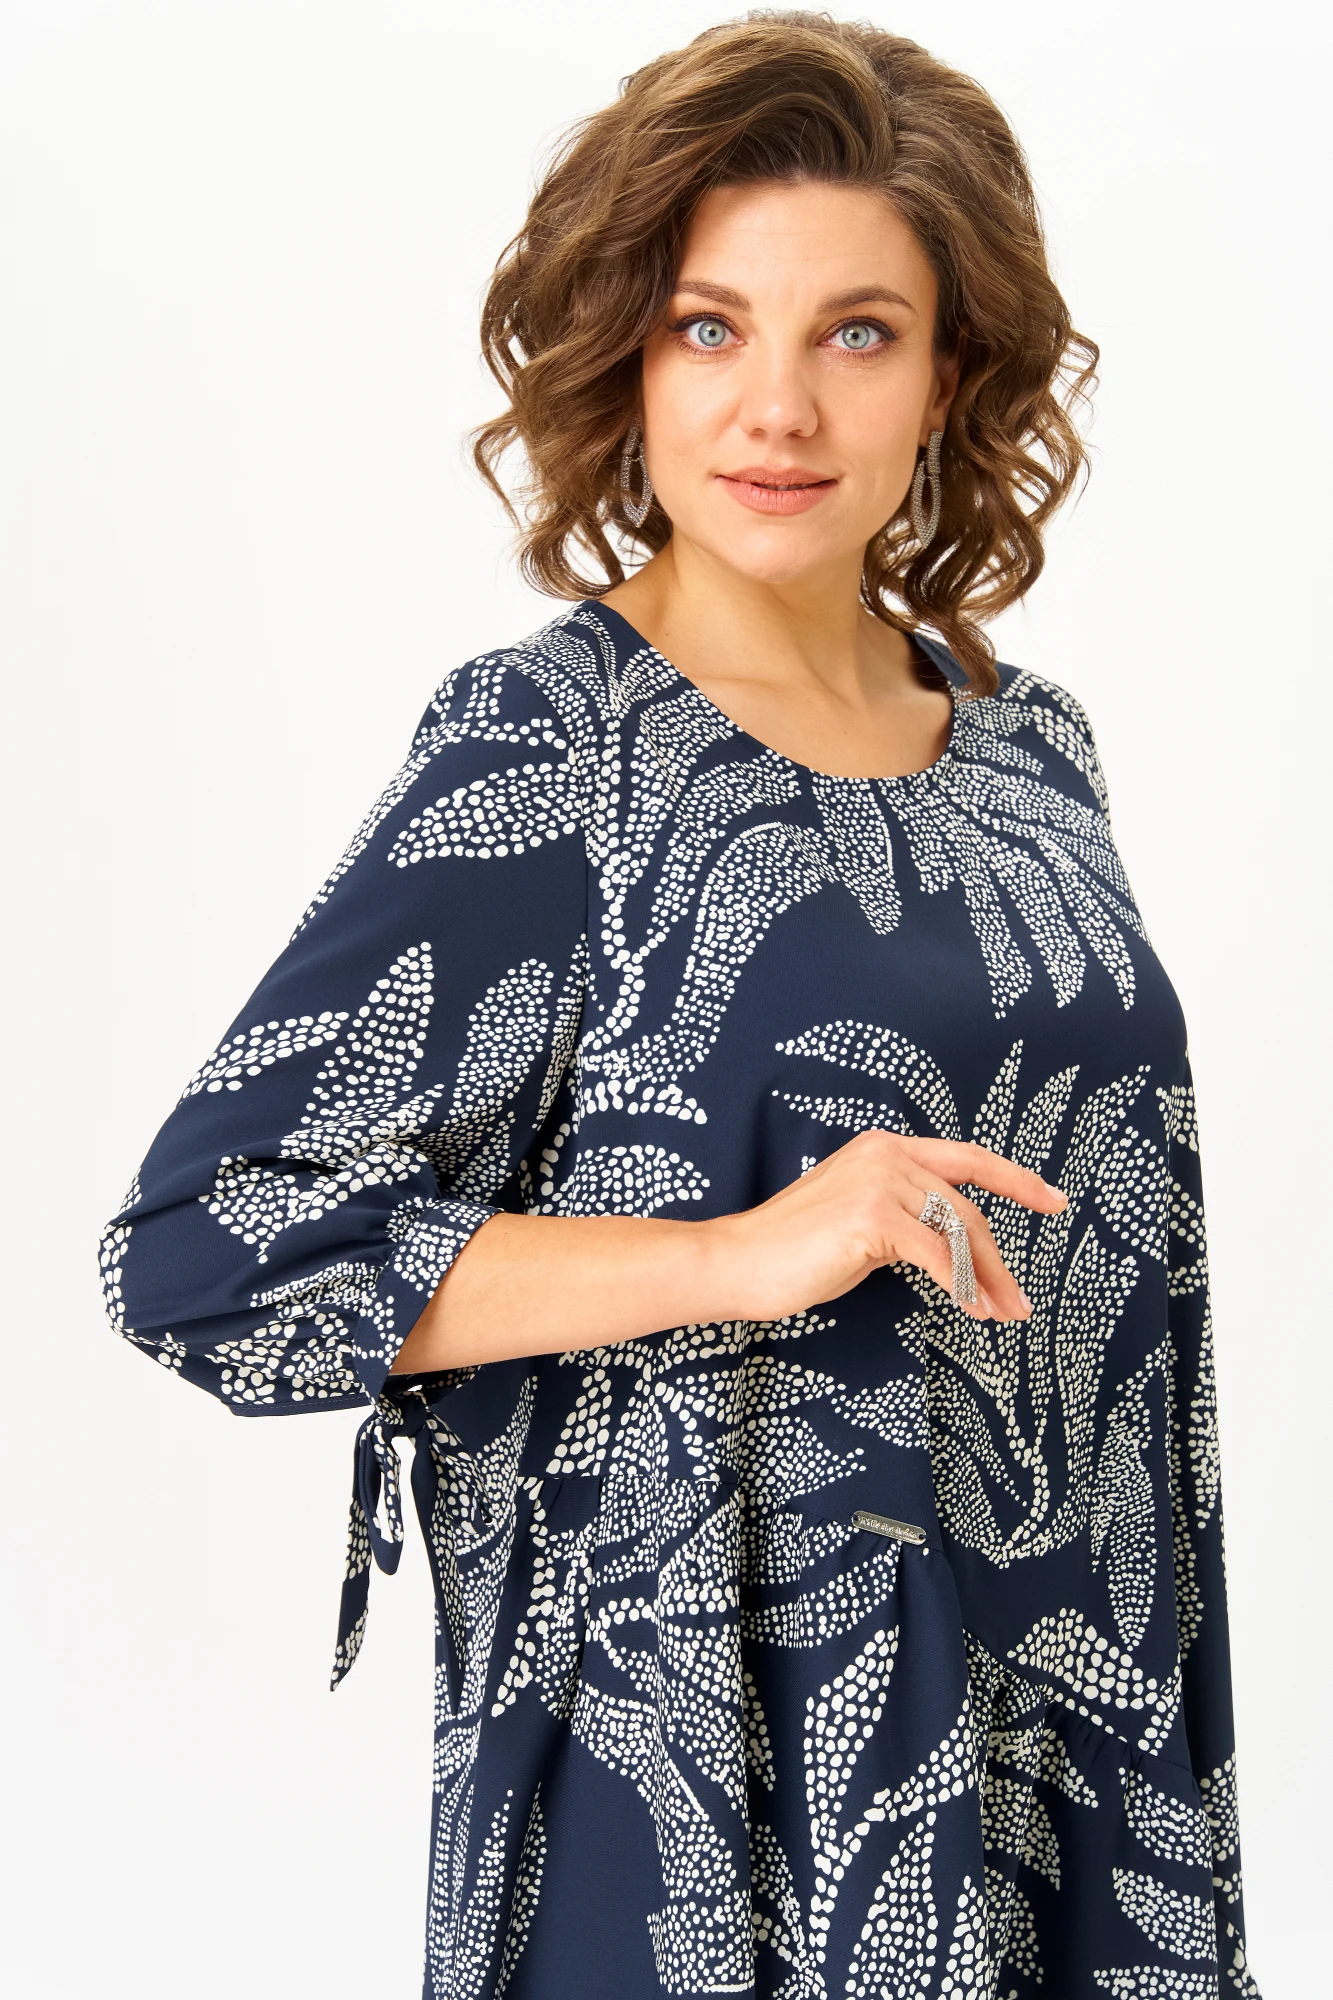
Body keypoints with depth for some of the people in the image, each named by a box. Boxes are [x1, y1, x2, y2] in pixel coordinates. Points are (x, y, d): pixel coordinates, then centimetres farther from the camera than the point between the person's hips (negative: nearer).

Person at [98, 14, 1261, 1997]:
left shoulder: (1029, 745, 5)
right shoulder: (546, 749, -12)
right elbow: (204, 1246, -17)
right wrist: (745, 1256, -23)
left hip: (1081, 1726, 6)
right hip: (719, 1771, -5)